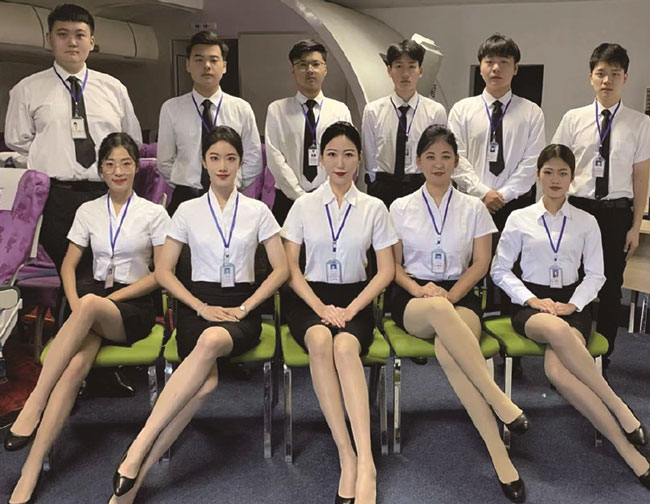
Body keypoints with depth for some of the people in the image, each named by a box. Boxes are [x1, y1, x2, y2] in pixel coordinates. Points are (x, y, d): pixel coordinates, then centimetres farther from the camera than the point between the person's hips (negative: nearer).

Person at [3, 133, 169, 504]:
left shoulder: (154, 213, 4)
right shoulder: (88, 212, 14)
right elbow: (68, 266, 13)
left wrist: (110, 298, -11)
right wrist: (75, 305, -8)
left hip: (133, 306, -3)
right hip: (92, 299, 3)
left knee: (90, 305, -39)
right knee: (75, 365, -31)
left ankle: (33, 406, -35)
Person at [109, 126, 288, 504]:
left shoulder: (257, 211, 9)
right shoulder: (188, 210, 10)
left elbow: (281, 269, 5)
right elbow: (164, 271, 9)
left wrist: (244, 307, -7)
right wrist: (201, 306, -6)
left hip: (242, 307, 0)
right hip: (199, 306, 0)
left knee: (211, 341, -39)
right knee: (206, 381, -35)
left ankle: (137, 455, -37)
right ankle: (137, 474, -29)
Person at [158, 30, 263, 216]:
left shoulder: (242, 109, 3)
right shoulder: (171, 109, 1)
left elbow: (253, 162, 7)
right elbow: (165, 162, 7)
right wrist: (184, 187, -1)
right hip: (184, 200, 0)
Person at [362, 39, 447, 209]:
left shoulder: (436, 111, 2)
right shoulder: (372, 111, 3)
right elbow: (370, 159, 7)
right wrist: (378, 188, 4)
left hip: (423, 188, 0)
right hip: (382, 189, 0)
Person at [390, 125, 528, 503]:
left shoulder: (474, 208, 12)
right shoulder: (400, 208, 12)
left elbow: (480, 263, 5)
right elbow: (393, 265, 9)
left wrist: (450, 294, -12)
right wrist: (419, 289, -12)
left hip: (460, 296, 0)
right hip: (413, 300, 0)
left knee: (447, 351, -37)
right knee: (440, 311, -41)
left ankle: (500, 456, -36)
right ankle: (499, 400, -39)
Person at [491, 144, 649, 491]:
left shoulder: (586, 222, 9)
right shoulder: (519, 219, 5)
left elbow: (595, 275, 9)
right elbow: (500, 270, 5)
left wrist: (572, 305, -9)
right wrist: (532, 299, -9)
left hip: (572, 303, 1)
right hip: (531, 303, 0)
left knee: (556, 369, -34)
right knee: (557, 330, -41)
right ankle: (620, 410, -32)